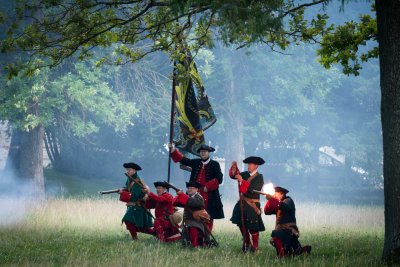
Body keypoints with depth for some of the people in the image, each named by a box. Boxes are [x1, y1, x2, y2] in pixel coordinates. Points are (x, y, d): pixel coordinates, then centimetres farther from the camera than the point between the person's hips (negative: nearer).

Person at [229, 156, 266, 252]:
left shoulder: (259, 178, -10)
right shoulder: (245, 174, 7)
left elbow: (253, 189, -23)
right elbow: (233, 175, 7)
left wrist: (242, 181, -26)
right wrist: (234, 168, -12)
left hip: (252, 205, -6)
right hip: (242, 204, 6)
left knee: (253, 228, -4)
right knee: (242, 225, 11)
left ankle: (254, 247, 6)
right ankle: (247, 244, 27)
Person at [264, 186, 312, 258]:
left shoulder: (288, 201, -5)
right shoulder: (278, 203, 17)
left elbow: (284, 207, -30)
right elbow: (267, 211, 8)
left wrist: (272, 199, -35)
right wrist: (269, 200, -7)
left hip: (289, 230, -9)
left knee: (275, 234, -37)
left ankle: (282, 253, -39)